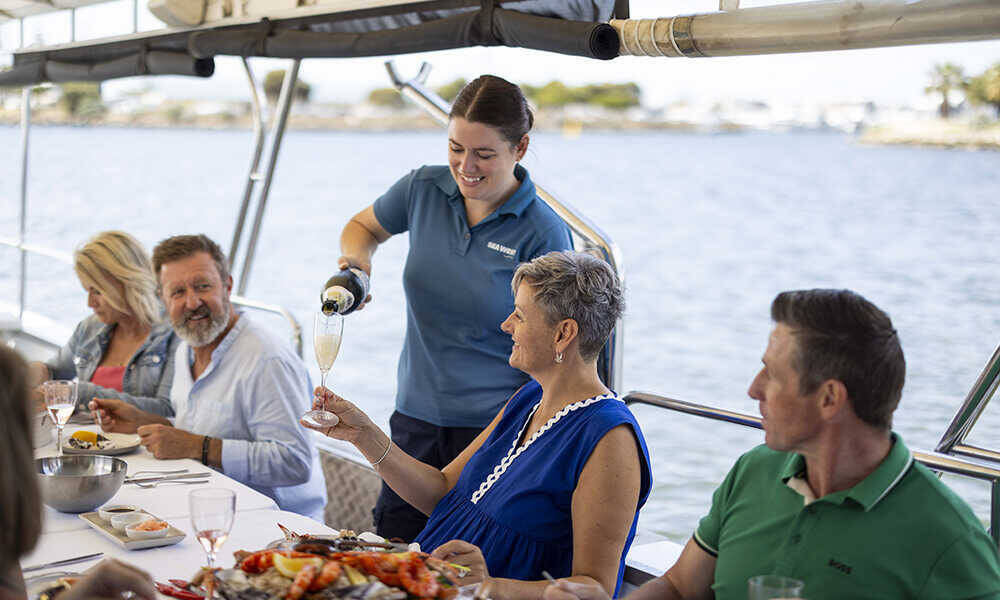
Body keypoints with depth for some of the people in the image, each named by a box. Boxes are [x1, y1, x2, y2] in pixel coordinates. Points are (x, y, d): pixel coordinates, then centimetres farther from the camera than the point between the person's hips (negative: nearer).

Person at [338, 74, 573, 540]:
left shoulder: (544, 233, -11)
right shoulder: (424, 189, 0)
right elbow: (364, 226, 22)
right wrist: (357, 258, -1)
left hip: (491, 430, -4)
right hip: (414, 418, 4)